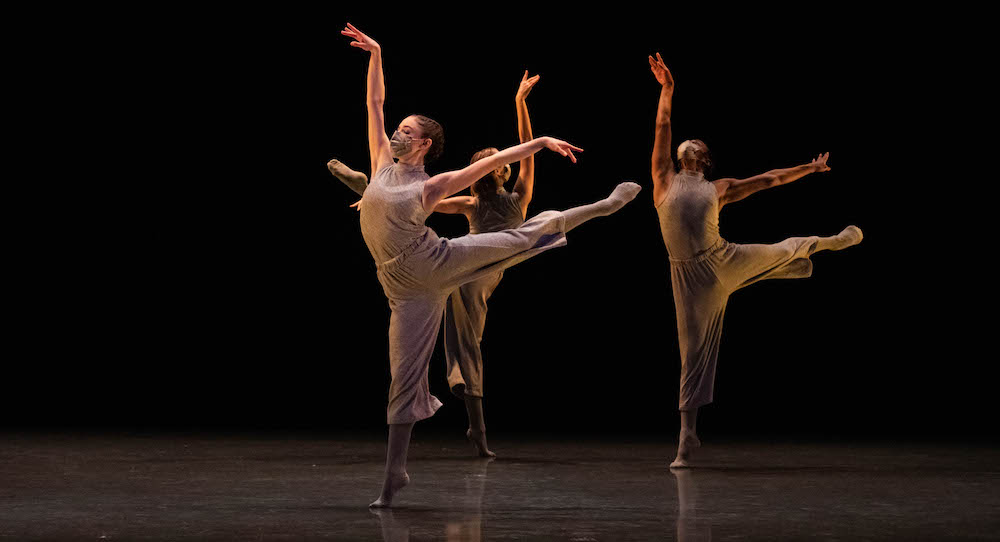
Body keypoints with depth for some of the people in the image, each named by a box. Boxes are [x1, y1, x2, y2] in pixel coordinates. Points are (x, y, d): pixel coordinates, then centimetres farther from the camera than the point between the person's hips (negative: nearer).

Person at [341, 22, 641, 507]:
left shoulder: (433, 185, 0)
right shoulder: (384, 163, 8)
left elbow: (496, 160, -1)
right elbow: (374, 103, 11)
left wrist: (541, 140, -6)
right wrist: (375, 54, 8)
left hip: (439, 262, -2)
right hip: (409, 289, 2)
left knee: (524, 235, -3)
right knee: (404, 376, 1)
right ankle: (395, 471, 8)